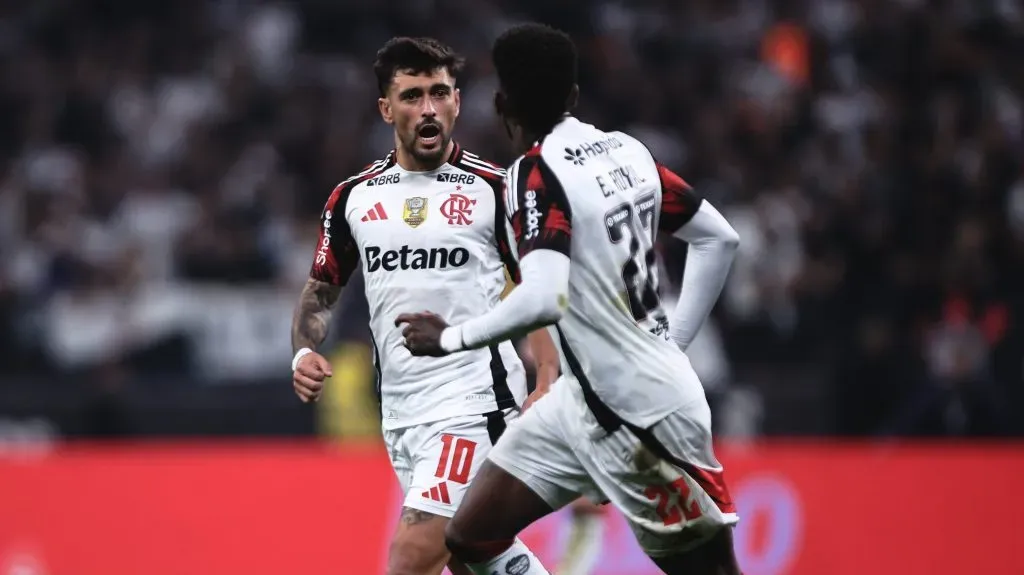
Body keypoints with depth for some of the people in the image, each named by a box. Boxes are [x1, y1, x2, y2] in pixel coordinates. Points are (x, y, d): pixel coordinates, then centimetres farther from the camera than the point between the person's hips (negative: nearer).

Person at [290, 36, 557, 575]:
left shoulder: (493, 189, -3)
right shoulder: (354, 197, 8)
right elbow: (322, 288, 19)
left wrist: (548, 387, -11)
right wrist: (304, 352, -1)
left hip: (473, 402, -6)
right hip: (399, 408, 6)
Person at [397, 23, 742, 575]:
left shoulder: (536, 174, -19)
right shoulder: (626, 151, 3)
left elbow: (544, 298, -33)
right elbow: (718, 239, 11)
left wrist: (452, 338, -18)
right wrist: (670, 343, 17)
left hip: (639, 419, -8)